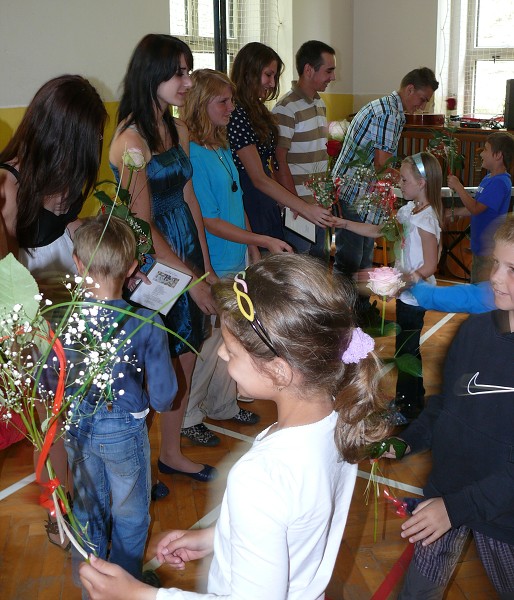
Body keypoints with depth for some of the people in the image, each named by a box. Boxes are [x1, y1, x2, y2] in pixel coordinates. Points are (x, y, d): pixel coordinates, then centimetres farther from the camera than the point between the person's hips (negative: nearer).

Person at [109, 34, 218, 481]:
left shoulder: (179, 130, 8)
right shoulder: (132, 139, -17)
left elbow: (189, 200, 10)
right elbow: (143, 227, -19)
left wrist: (207, 268, 7)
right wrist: (193, 279, -13)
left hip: (186, 258, 8)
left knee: (186, 358, 15)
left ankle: (172, 453, 33)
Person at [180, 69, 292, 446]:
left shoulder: (222, 148, 7)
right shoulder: (192, 155, -20)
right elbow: (209, 223, -21)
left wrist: (253, 251, 13)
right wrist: (263, 241, -17)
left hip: (234, 262, 9)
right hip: (211, 267, -8)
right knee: (207, 342, 2)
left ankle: (222, 404, 36)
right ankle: (186, 417, 21)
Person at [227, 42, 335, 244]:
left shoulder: (257, 110, 12)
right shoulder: (236, 114, -17)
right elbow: (258, 179, -21)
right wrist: (305, 209, -23)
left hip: (266, 203, 9)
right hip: (248, 203, -9)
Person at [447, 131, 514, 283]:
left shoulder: (500, 183, -22)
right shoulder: (489, 178, 10)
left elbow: (475, 209, -24)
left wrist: (458, 186, -17)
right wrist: (452, 212, 11)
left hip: (489, 249, -10)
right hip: (479, 245, 10)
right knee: (475, 287, 21)